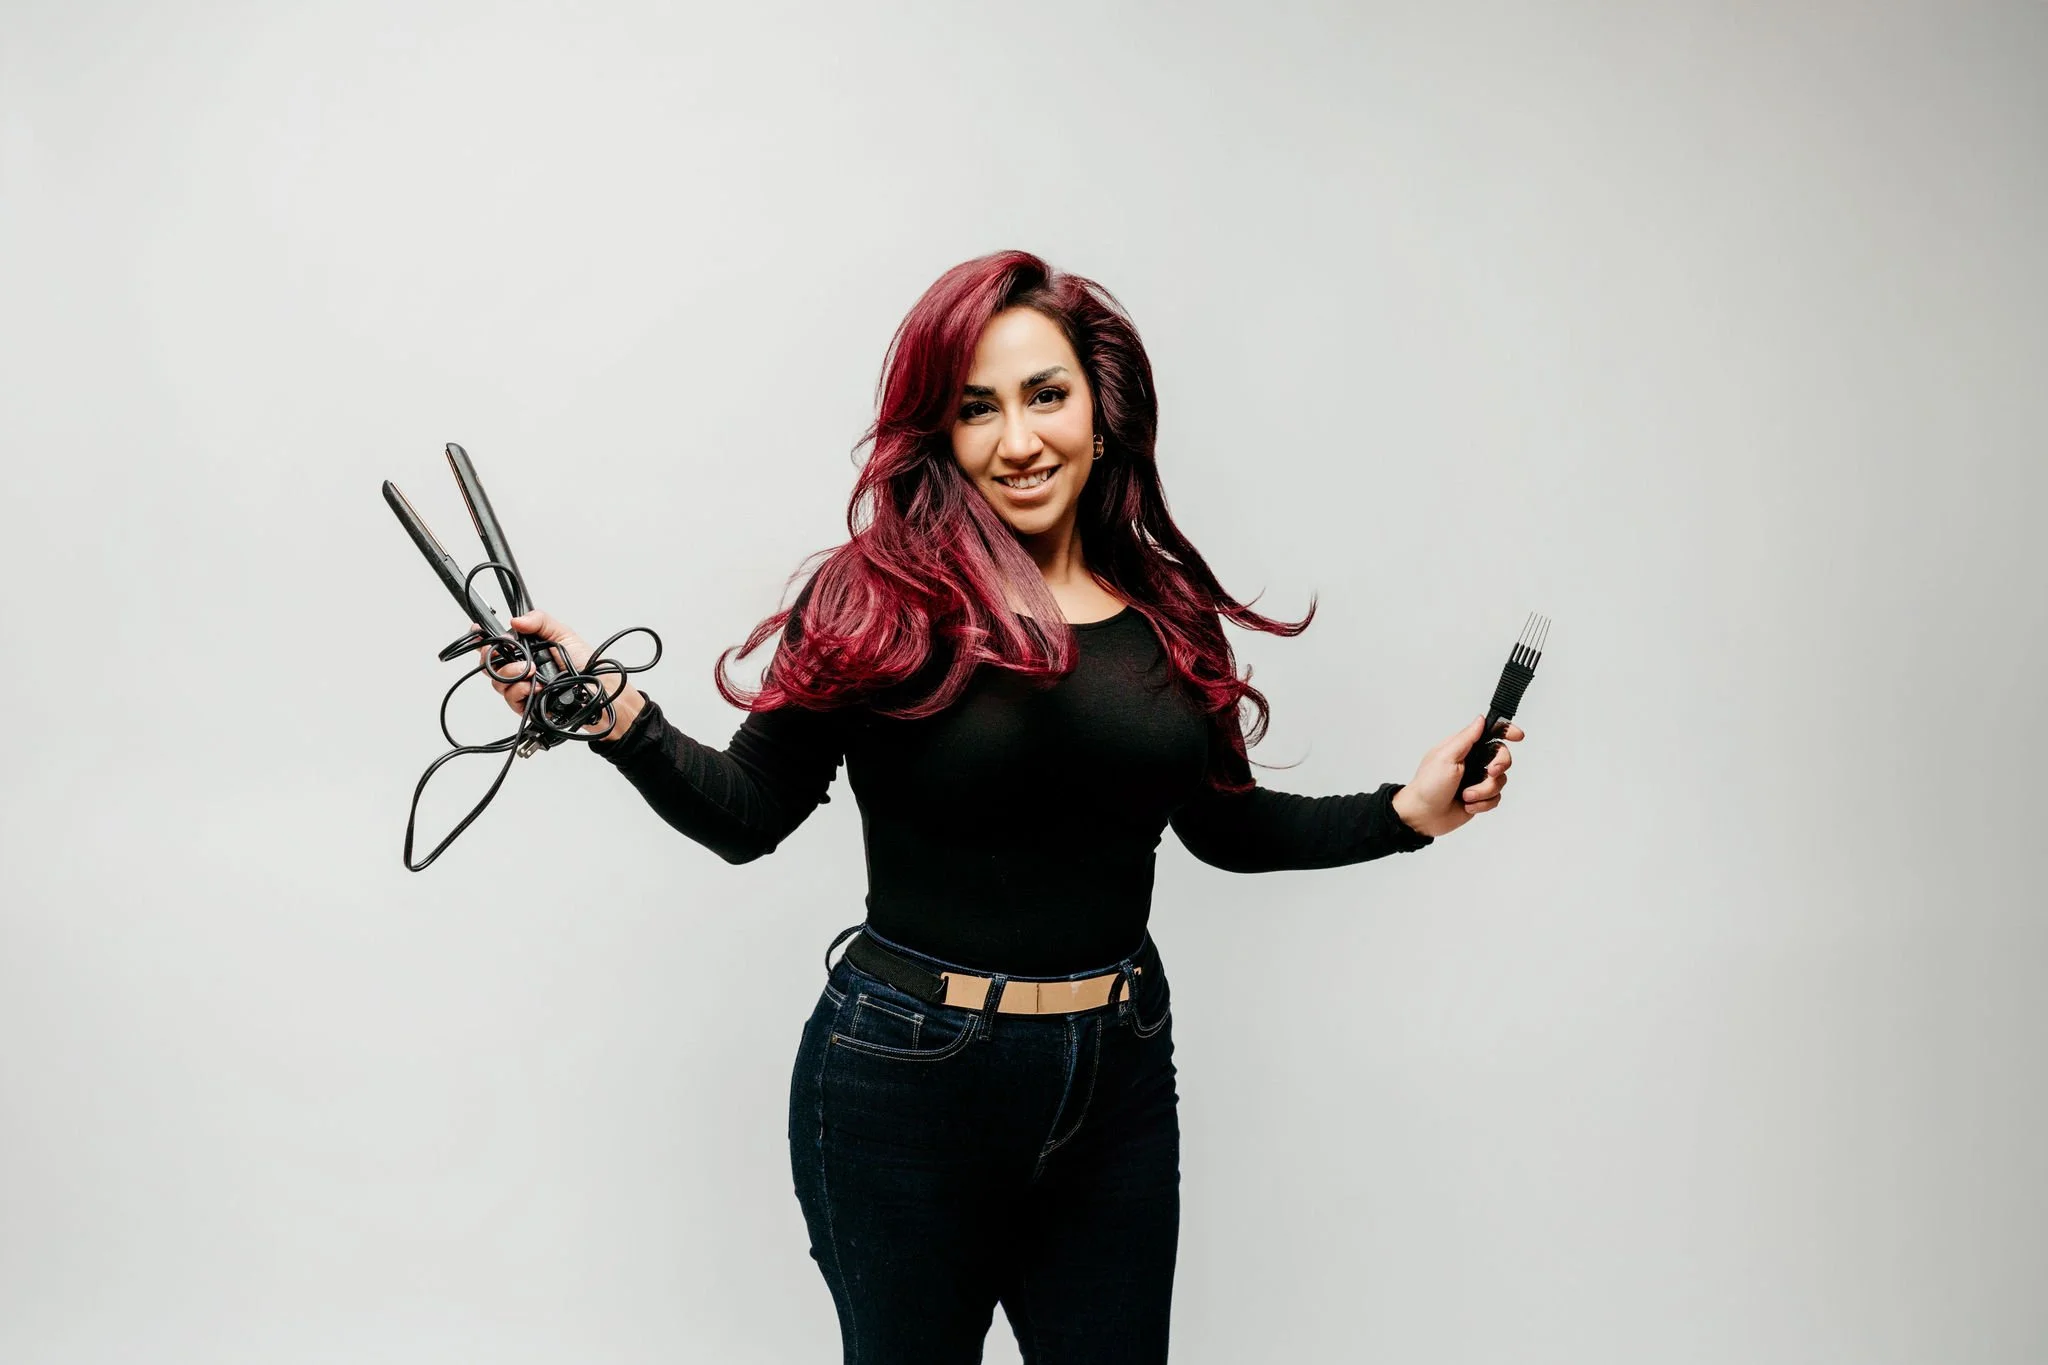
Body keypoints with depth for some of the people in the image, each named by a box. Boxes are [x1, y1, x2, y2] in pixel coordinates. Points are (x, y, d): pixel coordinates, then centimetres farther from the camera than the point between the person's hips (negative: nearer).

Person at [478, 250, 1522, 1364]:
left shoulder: (1165, 608, 3)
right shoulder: (877, 600, -10)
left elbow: (1224, 824, 14)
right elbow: (746, 814, -10)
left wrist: (1405, 811, 7)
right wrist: (617, 716, -25)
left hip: (1120, 1078, 4)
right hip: (907, 1077, -4)